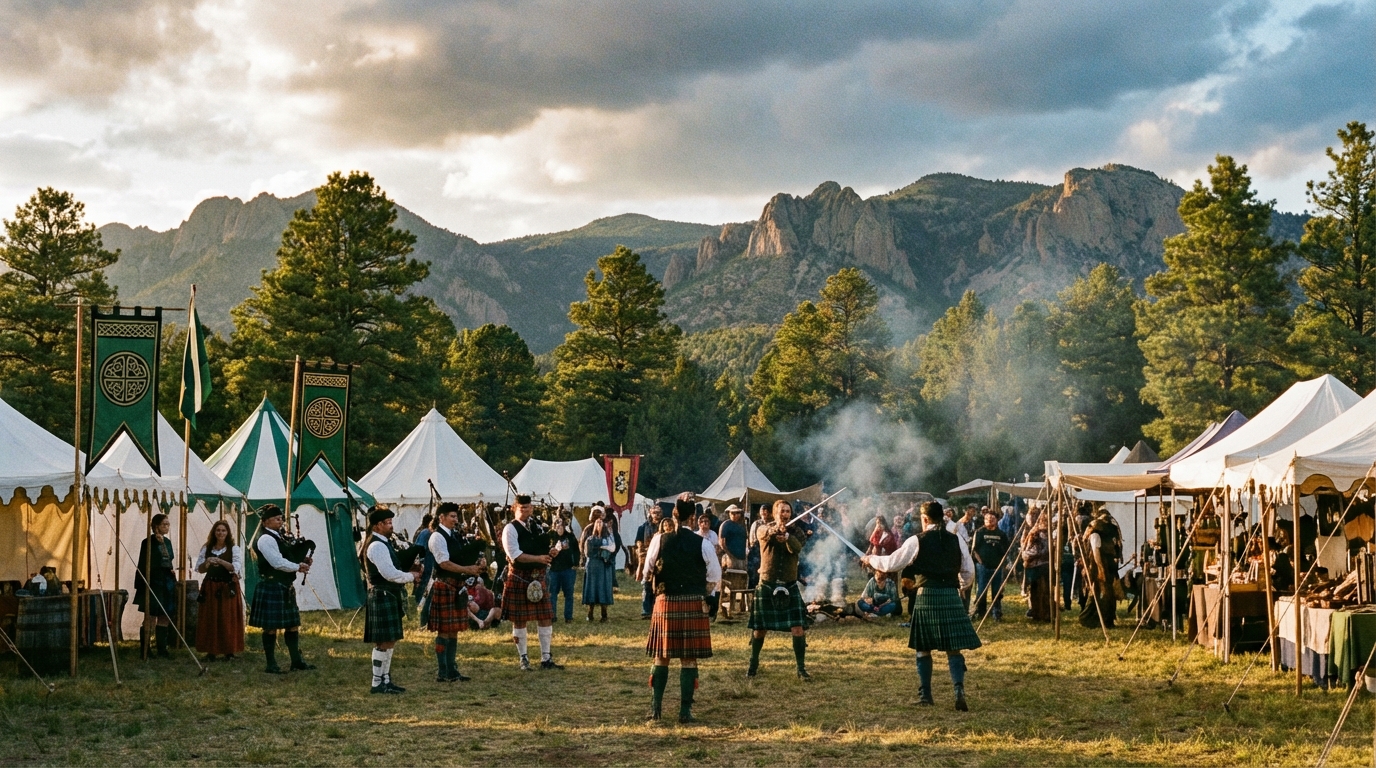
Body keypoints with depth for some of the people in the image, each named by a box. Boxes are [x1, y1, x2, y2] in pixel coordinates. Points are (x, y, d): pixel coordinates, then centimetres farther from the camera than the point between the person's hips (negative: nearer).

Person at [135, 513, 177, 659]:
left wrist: (173, 569, 6)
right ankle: (145, 651, 0)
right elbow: (143, 566, -10)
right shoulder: (148, 542, -8)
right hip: (153, 583, -7)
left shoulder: (167, 542, 11)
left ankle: (162, 649, 14)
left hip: (167, 584, 7)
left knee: (164, 617, 9)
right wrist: (140, 586, -13)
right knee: (150, 617, -5)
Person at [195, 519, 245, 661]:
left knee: (228, 619, -2)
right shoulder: (206, 549, 8)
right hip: (210, 587, 2)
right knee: (210, 619, 0)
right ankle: (211, 651, 4)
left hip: (228, 589, -2)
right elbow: (199, 569, 5)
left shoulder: (234, 549, 1)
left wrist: (220, 561, -26)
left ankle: (230, 651, 4)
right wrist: (206, 563, -17)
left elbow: (236, 567, -13)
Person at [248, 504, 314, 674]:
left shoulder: (278, 537, 15)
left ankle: (297, 660, 20)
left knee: (292, 623, 12)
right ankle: (271, 665, 4)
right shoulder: (266, 540, -15)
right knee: (271, 627, -2)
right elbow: (278, 563, -22)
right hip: (271, 588, -10)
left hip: (285, 588, 10)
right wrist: (299, 567, -12)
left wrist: (302, 561, 1)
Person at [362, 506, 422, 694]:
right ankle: (378, 683, -2)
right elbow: (390, 574, -23)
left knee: (389, 642, 13)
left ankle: (385, 680, 19)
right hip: (382, 597, -11)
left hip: (389, 598, 11)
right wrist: (412, 577, -9)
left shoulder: (384, 544, 17)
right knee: (384, 642, -7)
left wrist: (411, 568, 7)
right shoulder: (377, 546, -16)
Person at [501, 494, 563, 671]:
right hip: (519, 578, -6)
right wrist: (539, 558, -24)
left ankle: (546, 659, 11)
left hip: (537, 578, 6)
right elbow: (515, 555, -19)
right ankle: (524, 659, 12)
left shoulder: (536, 527, 12)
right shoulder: (510, 529, -9)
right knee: (519, 620, 2)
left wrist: (550, 554, -3)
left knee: (545, 617, 4)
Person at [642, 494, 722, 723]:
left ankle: (656, 707, 11)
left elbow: (647, 572, 2)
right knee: (689, 659, 4)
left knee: (661, 656, 12)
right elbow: (714, 577, -1)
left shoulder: (660, 540, -4)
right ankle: (685, 710, 4)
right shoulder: (702, 543, -7)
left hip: (665, 603, 1)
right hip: (694, 605, -1)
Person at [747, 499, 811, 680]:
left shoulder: (796, 533, 0)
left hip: (789, 586, 1)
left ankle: (801, 667, 2)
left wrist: (787, 537, -46)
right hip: (767, 585, -1)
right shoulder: (765, 530, -3)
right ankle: (753, 663, 29)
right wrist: (774, 530, -54)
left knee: (797, 629, -8)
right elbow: (764, 533, -29)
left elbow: (797, 548, -22)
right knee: (759, 629, 7)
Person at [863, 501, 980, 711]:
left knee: (923, 648, 12)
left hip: (927, 596, -2)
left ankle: (925, 696, 17)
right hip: (951, 596, 2)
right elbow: (969, 572, 10)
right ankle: (959, 691, -16)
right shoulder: (956, 540, 5)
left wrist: (871, 559, 20)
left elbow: (891, 563, 2)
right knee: (953, 648, 3)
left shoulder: (917, 541, -4)